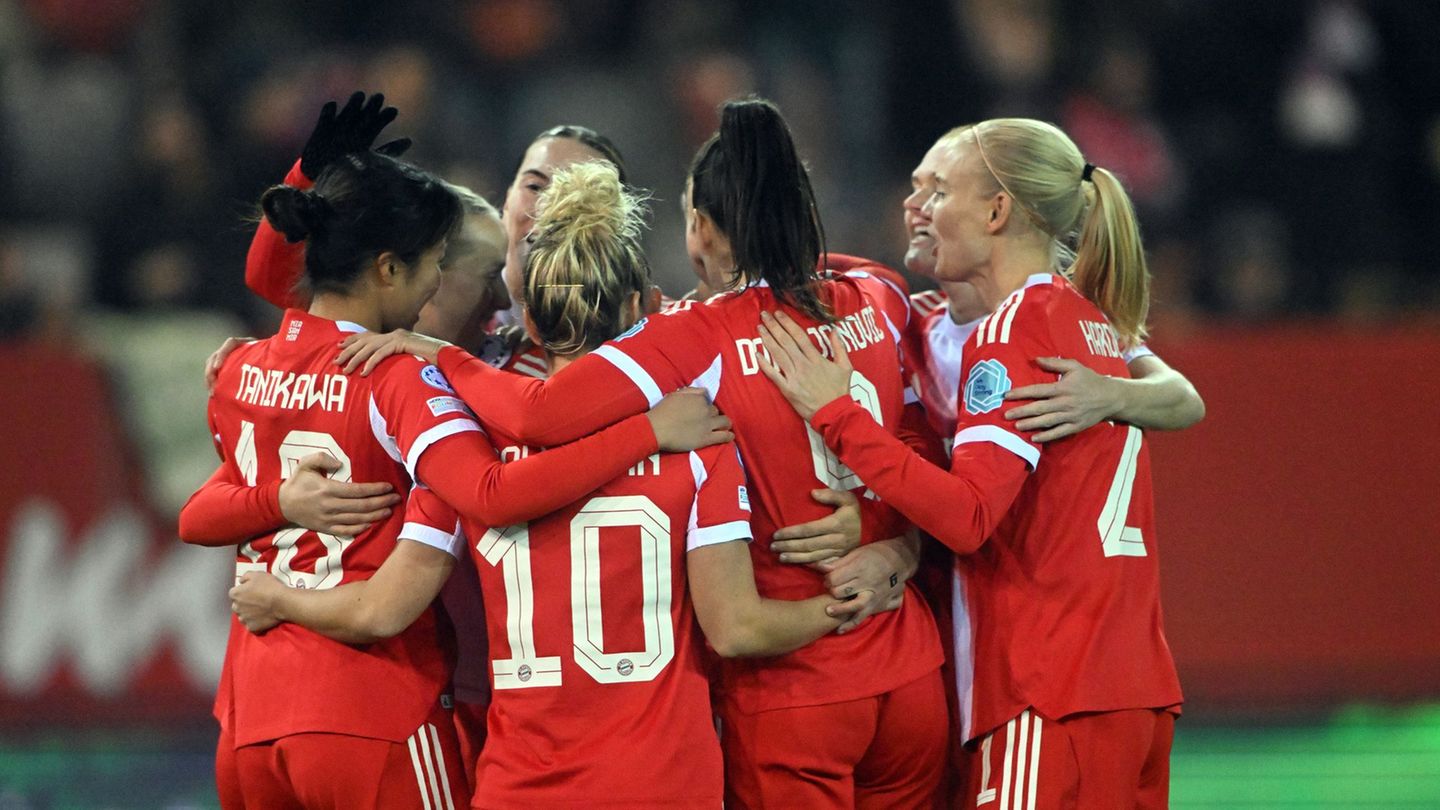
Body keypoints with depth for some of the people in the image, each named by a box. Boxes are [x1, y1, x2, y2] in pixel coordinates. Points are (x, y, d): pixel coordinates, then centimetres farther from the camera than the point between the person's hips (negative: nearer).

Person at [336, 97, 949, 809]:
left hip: (792, 689, -4)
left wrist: (438, 354, -8)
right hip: (908, 671, 4)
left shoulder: (700, 338, -12)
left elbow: (539, 413, -21)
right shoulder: (878, 306, 1)